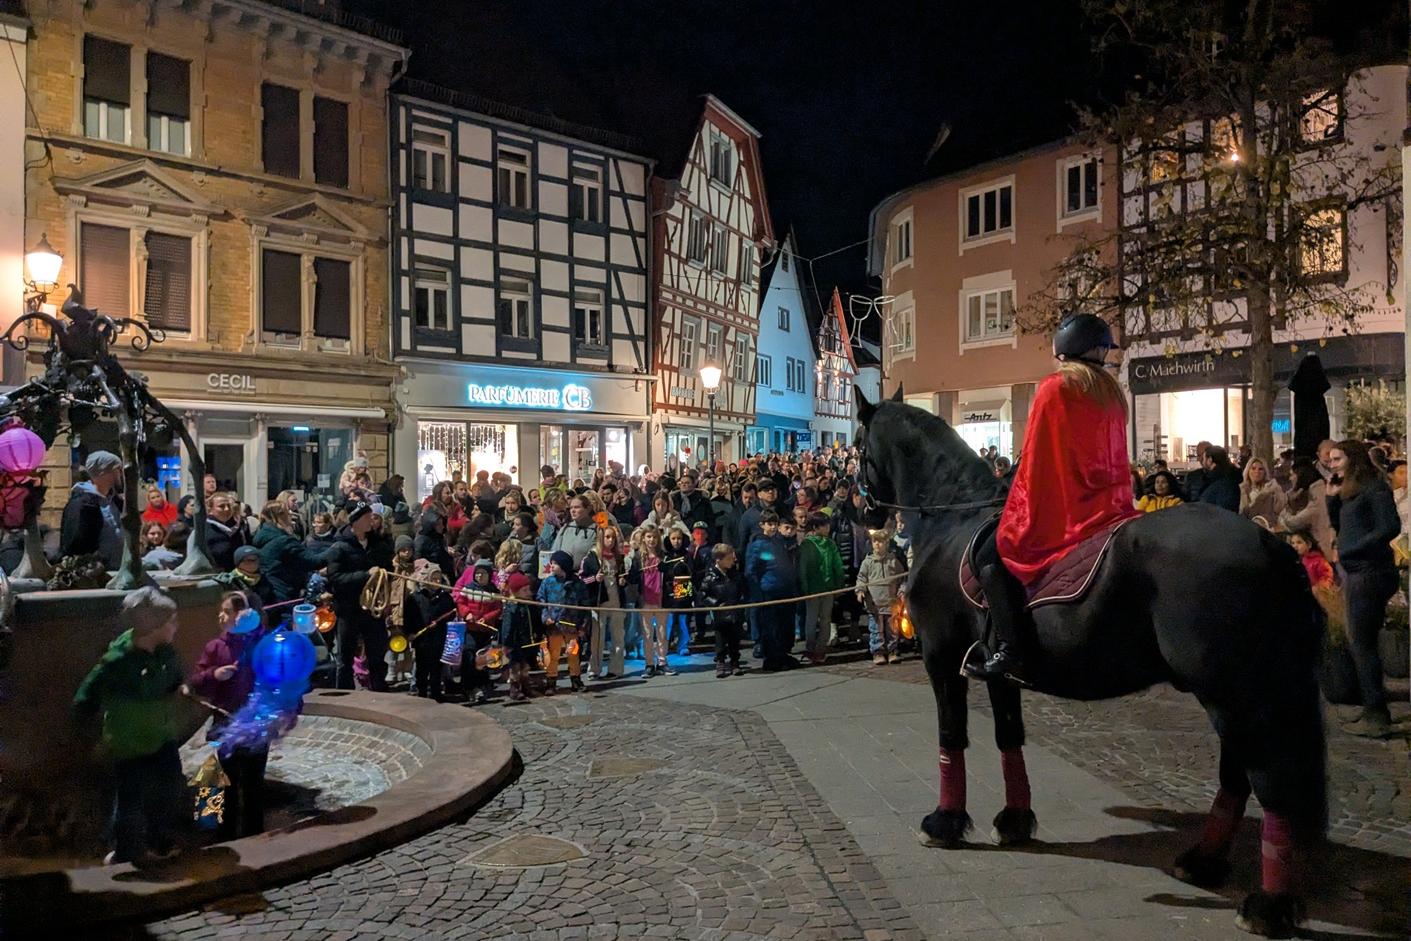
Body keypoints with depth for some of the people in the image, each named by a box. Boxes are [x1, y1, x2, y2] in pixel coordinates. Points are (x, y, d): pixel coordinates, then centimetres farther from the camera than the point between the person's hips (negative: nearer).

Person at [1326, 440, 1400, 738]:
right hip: (1354, 572, 9)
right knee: (1357, 643, 12)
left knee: (1362, 645, -6)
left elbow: (1390, 527, -19)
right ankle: (1373, 710, 20)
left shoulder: (1374, 487, -10)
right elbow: (1339, 526, 22)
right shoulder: (1350, 491, 16)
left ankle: (1377, 717, -1)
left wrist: (1348, 550, -17)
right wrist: (1332, 497, 8)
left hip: (1370, 573, -9)